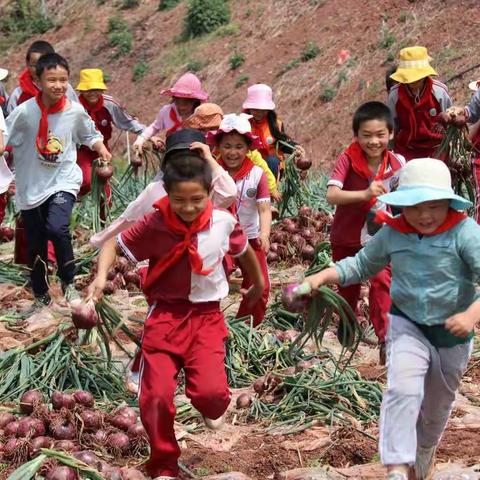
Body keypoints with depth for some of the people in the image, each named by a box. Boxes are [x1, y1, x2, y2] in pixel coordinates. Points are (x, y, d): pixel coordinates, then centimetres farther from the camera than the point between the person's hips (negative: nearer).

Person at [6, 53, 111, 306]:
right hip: (30, 186, 1)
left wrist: (102, 149, -3)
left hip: (63, 181, -1)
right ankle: (41, 295, 35)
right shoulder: (24, 112, -16)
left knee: (57, 228, -27)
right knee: (36, 246, 11)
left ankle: (68, 281, -1)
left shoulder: (76, 111, -9)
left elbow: (90, 135, 9)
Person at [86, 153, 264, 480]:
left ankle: (214, 409, 23)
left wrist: (258, 285, 29)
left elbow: (244, 250, 12)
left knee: (210, 390, -18)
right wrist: (101, 276, -19)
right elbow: (115, 244, 0)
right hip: (165, 315, 0)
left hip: (206, 316, 0)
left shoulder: (224, 222, -9)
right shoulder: (154, 225, -13)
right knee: (155, 396, -7)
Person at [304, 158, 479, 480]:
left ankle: (425, 450, 50)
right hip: (407, 324, 1)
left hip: (453, 333, 0)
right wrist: (323, 276, -6)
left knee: (438, 404, 20)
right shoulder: (391, 234, -9)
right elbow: (361, 265, 7)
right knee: (403, 390, -23)